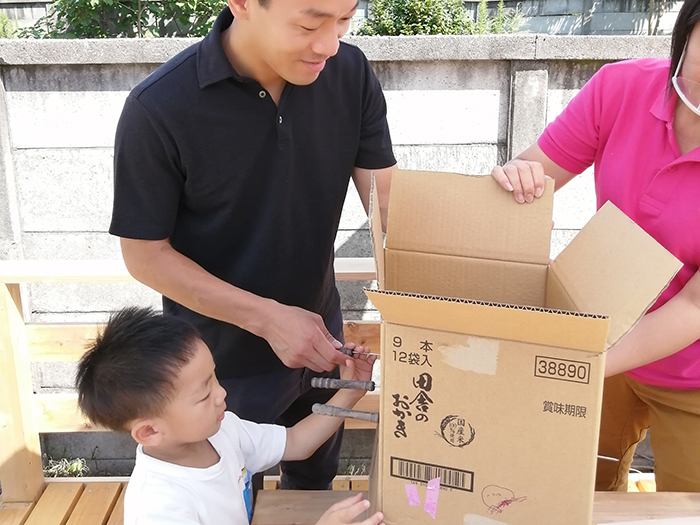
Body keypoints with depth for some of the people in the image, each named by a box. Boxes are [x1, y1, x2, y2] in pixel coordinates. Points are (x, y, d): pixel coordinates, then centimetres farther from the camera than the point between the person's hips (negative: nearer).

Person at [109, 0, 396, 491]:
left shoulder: (351, 72, -14)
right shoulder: (158, 109, -26)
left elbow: (386, 197, -11)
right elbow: (145, 254, -17)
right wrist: (268, 318, -24)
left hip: (320, 335, 4)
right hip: (226, 360, -3)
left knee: (315, 482, 29)